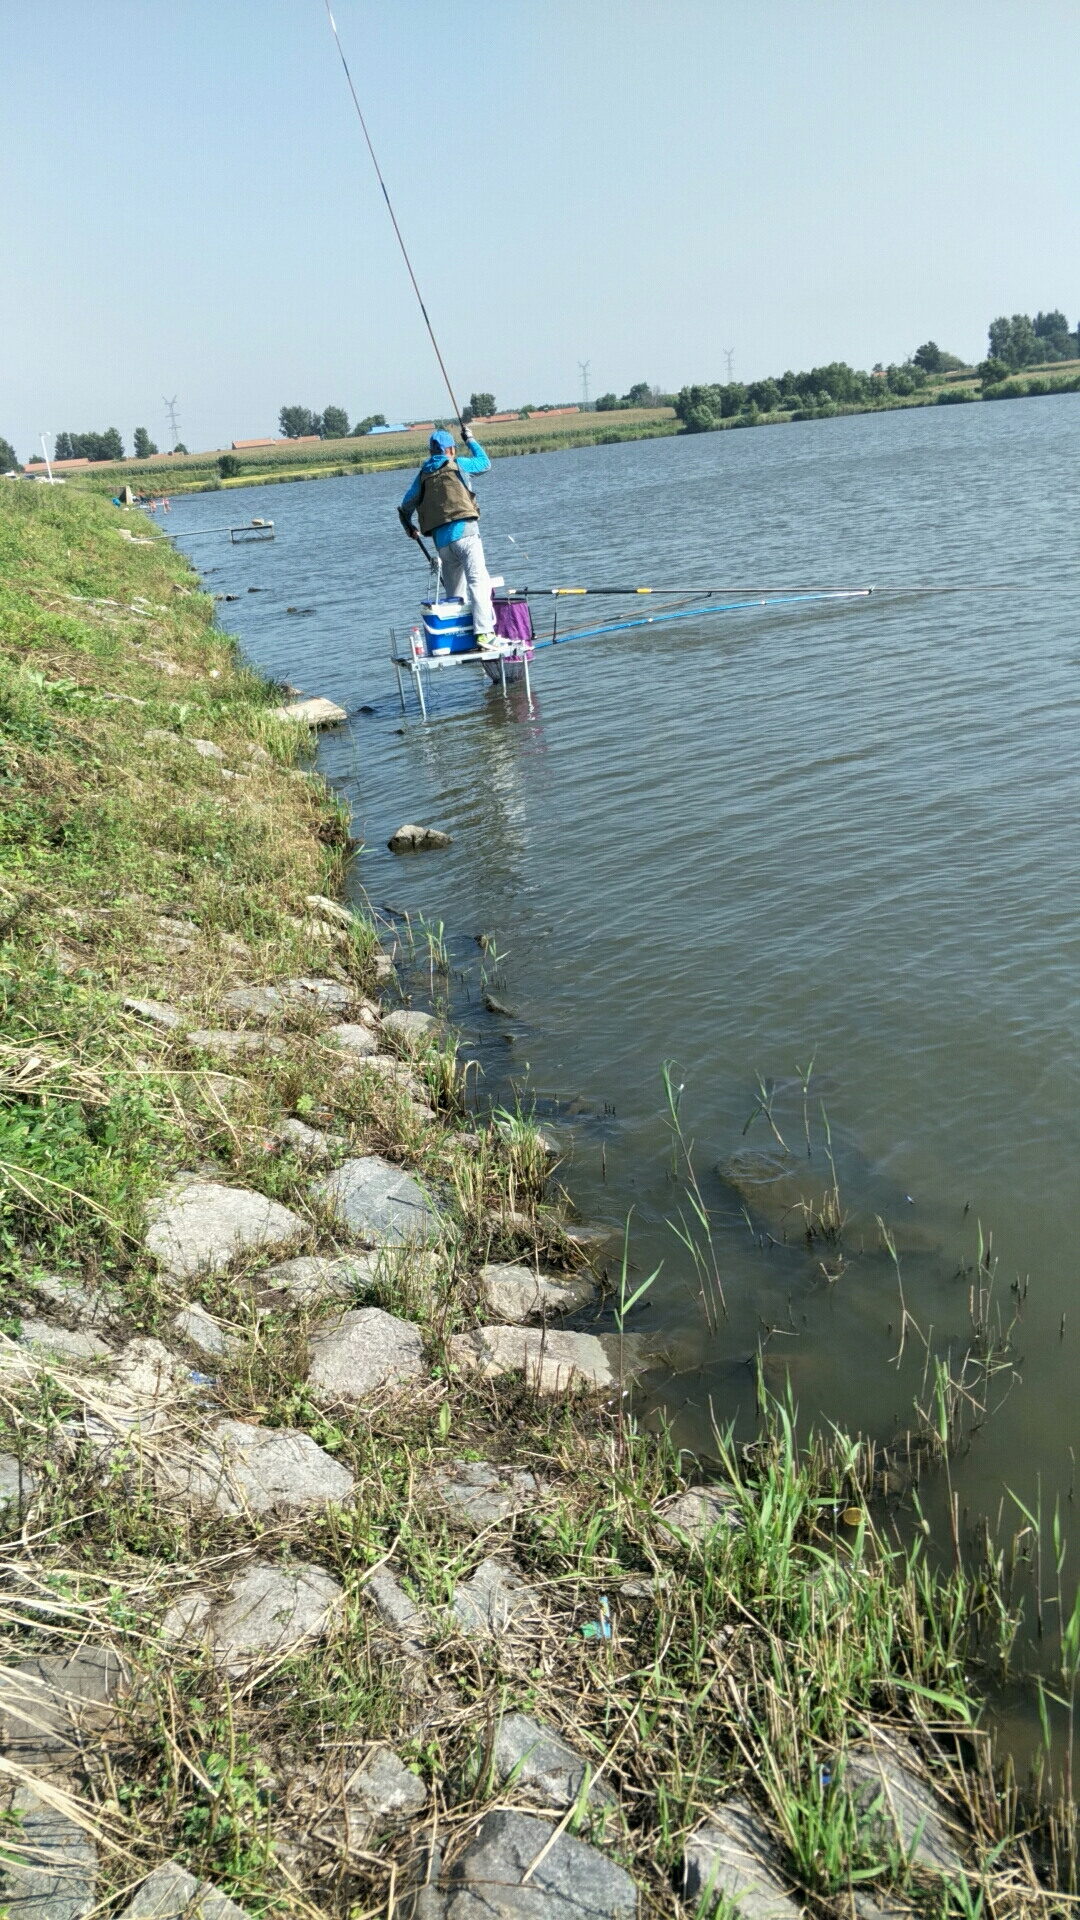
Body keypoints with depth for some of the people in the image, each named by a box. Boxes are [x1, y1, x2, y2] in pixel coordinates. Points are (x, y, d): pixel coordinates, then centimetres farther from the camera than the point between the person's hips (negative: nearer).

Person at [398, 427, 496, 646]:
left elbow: (406, 506, 21)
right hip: (463, 530, -5)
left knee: (452, 591, 14)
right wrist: (470, 439, 34)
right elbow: (485, 463, 22)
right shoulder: (457, 464, 6)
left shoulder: (423, 474, 17)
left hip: (440, 538, 5)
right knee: (478, 581, -14)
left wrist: (410, 528, 38)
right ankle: (484, 632, -29)